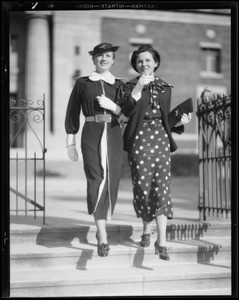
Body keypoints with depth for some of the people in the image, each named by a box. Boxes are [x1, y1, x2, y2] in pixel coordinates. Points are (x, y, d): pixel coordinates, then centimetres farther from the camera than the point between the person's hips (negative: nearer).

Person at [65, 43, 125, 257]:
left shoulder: (119, 85, 13)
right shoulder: (82, 83, 9)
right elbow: (72, 113, 10)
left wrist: (112, 106, -11)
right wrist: (71, 143, 7)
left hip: (114, 135, 2)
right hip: (92, 135, -2)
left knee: (111, 182, 3)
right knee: (97, 180, -15)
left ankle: (102, 228, 24)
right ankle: (103, 238, -17)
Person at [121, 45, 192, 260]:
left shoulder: (165, 88, 13)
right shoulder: (130, 86, 3)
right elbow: (127, 111, -16)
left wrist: (180, 123, -1)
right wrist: (138, 88, -28)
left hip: (161, 139, 2)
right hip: (139, 140, -2)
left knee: (161, 188, -7)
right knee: (142, 187, 3)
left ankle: (161, 242, -8)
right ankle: (147, 229, 28)